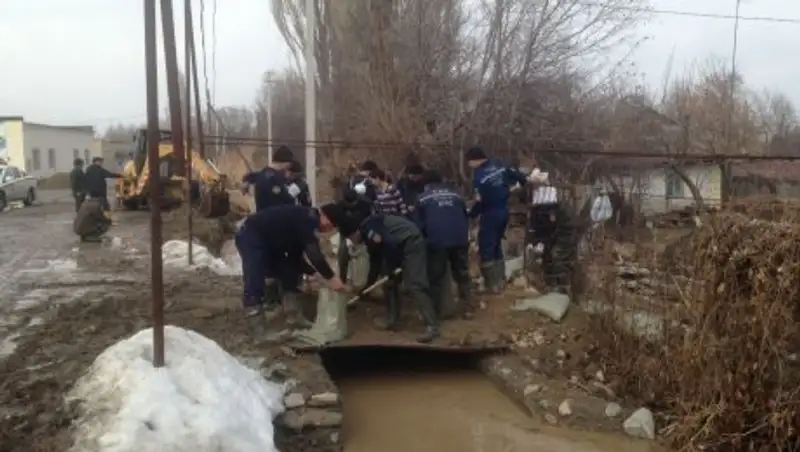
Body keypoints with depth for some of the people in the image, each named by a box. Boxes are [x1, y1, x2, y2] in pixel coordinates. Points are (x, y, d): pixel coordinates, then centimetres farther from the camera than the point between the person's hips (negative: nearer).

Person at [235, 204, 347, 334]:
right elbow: (313, 251, -32)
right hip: (250, 238, -11)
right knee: (255, 283, -16)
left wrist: (314, 272, 6)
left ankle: (294, 316, 13)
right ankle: (257, 327, -10)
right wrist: (330, 277, -32)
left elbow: (295, 255, 13)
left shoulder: (305, 222, 8)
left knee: (289, 274, 9)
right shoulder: (307, 218, -22)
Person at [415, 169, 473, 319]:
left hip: (436, 241, -3)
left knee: (435, 278, 5)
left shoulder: (423, 198, 13)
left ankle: (434, 313, 8)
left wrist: (426, 239, 21)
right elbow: (466, 217, 25)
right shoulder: (455, 194, 22)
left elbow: (420, 223, 9)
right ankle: (466, 308, 17)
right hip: (459, 239, 3)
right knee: (462, 274, 15)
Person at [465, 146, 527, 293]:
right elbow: (517, 176, 15)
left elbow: (481, 200, -23)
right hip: (504, 211, 8)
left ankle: (492, 284, 4)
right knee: (496, 245, 21)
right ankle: (500, 280, 28)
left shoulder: (479, 175, -19)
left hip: (490, 215, -8)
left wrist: (471, 214, -11)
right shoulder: (499, 166, 2)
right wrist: (525, 184, 34)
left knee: (486, 249, 2)